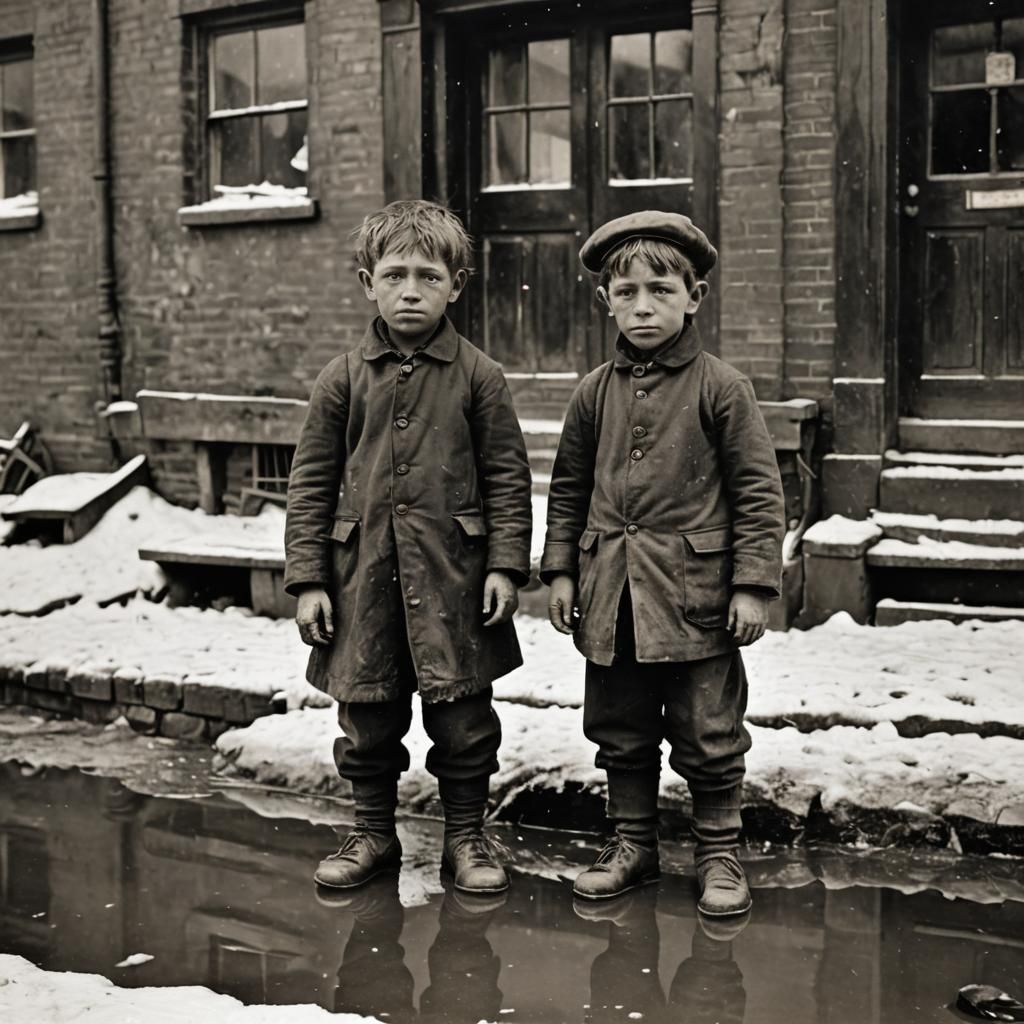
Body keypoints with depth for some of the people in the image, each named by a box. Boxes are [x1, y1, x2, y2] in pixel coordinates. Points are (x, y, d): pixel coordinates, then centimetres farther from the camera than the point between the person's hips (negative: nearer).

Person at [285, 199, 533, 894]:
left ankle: (466, 836, 25)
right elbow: (312, 483, 5)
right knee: (366, 718, 12)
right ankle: (374, 833, 30)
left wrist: (506, 565, -6)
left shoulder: (478, 376, 0)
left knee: (462, 718, 7)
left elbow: (508, 477, 1)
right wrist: (307, 580, 0)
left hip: (452, 572, -1)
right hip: (362, 573, 2)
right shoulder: (342, 379, 3)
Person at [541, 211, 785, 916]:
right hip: (610, 594, 4)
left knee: (708, 737, 6)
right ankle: (633, 844, 31)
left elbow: (758, 490, -5)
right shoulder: (596, 392, 7)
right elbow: (569, 487, 14)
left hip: (695, 593, -4)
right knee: (621, 733, 14)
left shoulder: (720, 387, -5)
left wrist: (754, 583, -9)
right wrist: (561, 570, 8)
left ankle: (720, 853, 23)